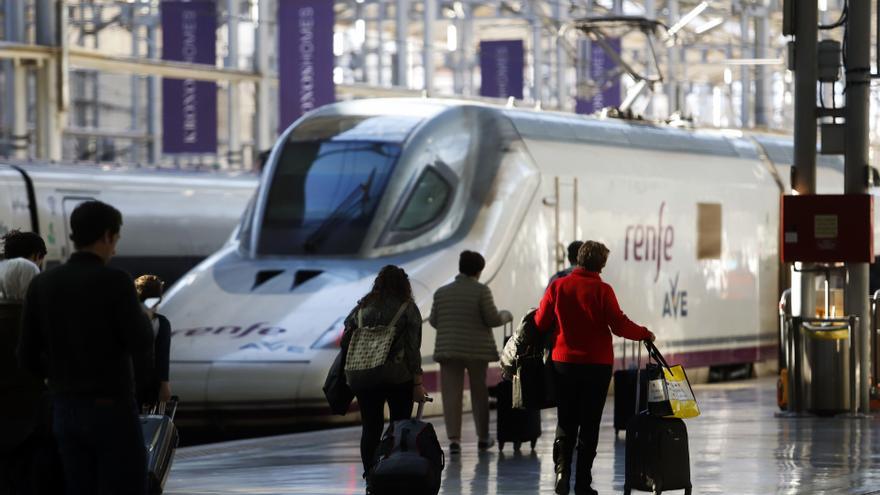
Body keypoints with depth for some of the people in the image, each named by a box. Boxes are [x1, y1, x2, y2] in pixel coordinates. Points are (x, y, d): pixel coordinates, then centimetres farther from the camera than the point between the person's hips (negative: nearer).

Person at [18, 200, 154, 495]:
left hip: (65, 410, 6)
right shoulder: (115, 282, -13)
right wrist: (144, 320, 8)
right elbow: (141, 346, -14)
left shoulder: (41, 285, 3)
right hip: (111, 410, -6)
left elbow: (28, 357, 4)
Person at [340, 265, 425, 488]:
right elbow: (413, 348, -8)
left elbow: (345, 341, 7)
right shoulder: (408, 309, -3)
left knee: (370, 429, 7)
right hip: (399, 378, -3)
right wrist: (418, 382, -7)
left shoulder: (361, 307, 6)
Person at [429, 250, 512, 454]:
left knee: (451, 394, 0)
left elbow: (434, 321, 8)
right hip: (477, 349, -2)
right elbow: (492, 319, -9)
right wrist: (505, 315, 12)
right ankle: (483, 437, 21)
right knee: (479, 392, 13)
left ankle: (454, 439, -10)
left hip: (449, 349, 2)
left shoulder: (441, 292, 4)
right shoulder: (481, 290, -7)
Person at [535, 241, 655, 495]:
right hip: (597, 364, -2)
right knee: (589, 424, 6)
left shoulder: (557, 286, -3)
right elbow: (619, 325, -14)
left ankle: (562, 469, -6)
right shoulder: (602, 290, -11)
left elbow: (541, 322, 3)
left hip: (564, 362, 2)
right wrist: (645, 334, 2)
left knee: (565, 423, 12)